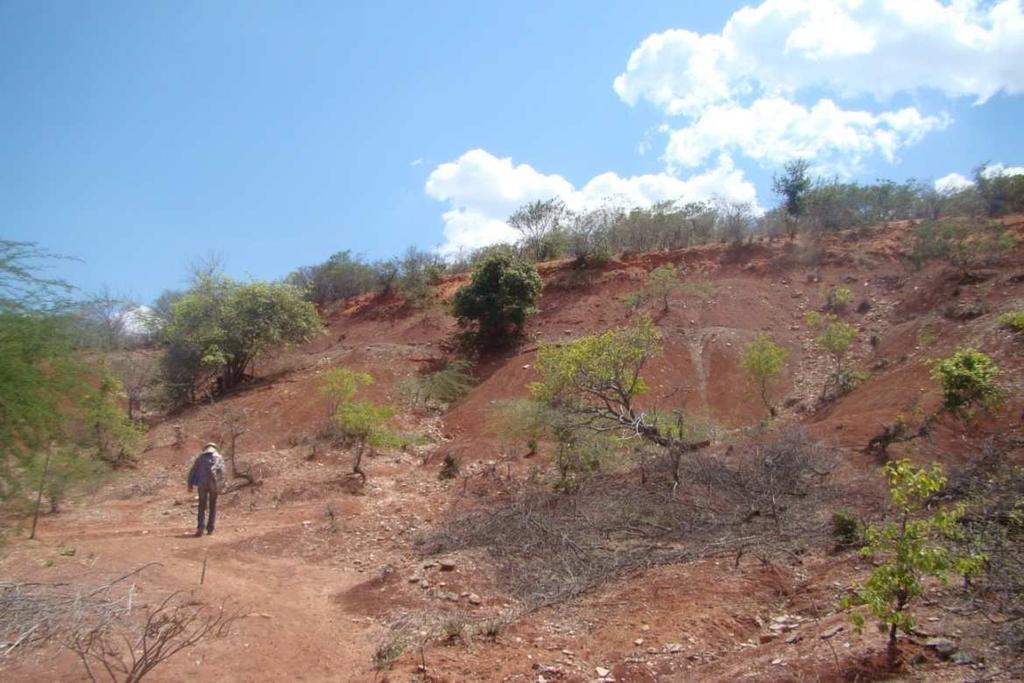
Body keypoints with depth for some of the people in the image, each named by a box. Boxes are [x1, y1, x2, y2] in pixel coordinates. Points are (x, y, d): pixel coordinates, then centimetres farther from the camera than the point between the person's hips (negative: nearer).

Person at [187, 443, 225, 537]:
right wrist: (220, 486, -7)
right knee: (213, 506, 14)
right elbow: (221, 471, -3)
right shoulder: (218, 457, 14)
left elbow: (192, 471, 10)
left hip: (202, 483, 1)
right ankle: (210, 528, 10)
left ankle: (200, 527, -10)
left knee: (202, 506, 8)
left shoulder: (200, 457, 19)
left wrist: (190, 485, 9)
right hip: (214, 483, -1)